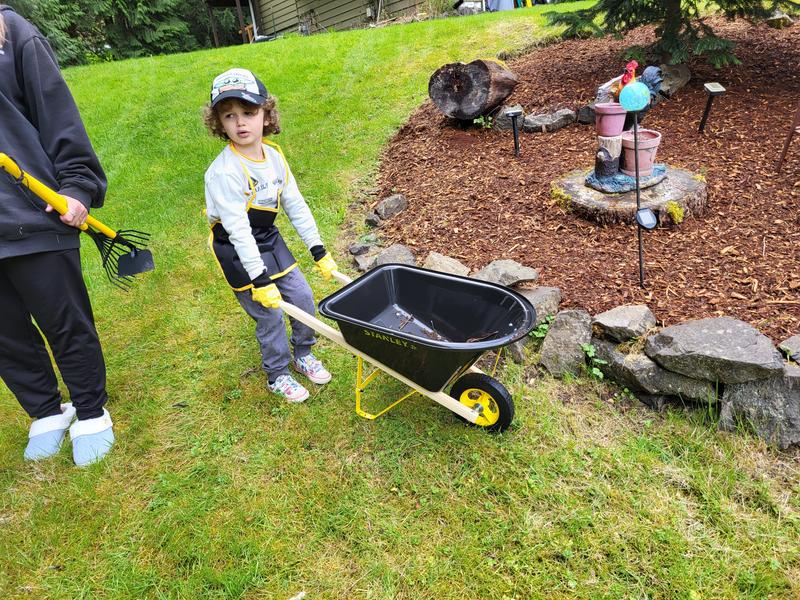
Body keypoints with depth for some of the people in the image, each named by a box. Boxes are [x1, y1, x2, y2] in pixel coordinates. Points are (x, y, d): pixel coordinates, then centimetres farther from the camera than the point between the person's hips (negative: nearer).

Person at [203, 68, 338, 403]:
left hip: (269, 240, 7)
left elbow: (295, 205, 1)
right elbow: (238, 229, -28)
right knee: (270, 315, -1)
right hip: (238, 251, -7)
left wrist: (319, 251, 2)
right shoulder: (224, 171, -26)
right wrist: (260, 279, -27)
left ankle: (303, 354, 33)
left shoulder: (274, 156, -4)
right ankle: (278, 377, 22)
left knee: (303, 296, 9)